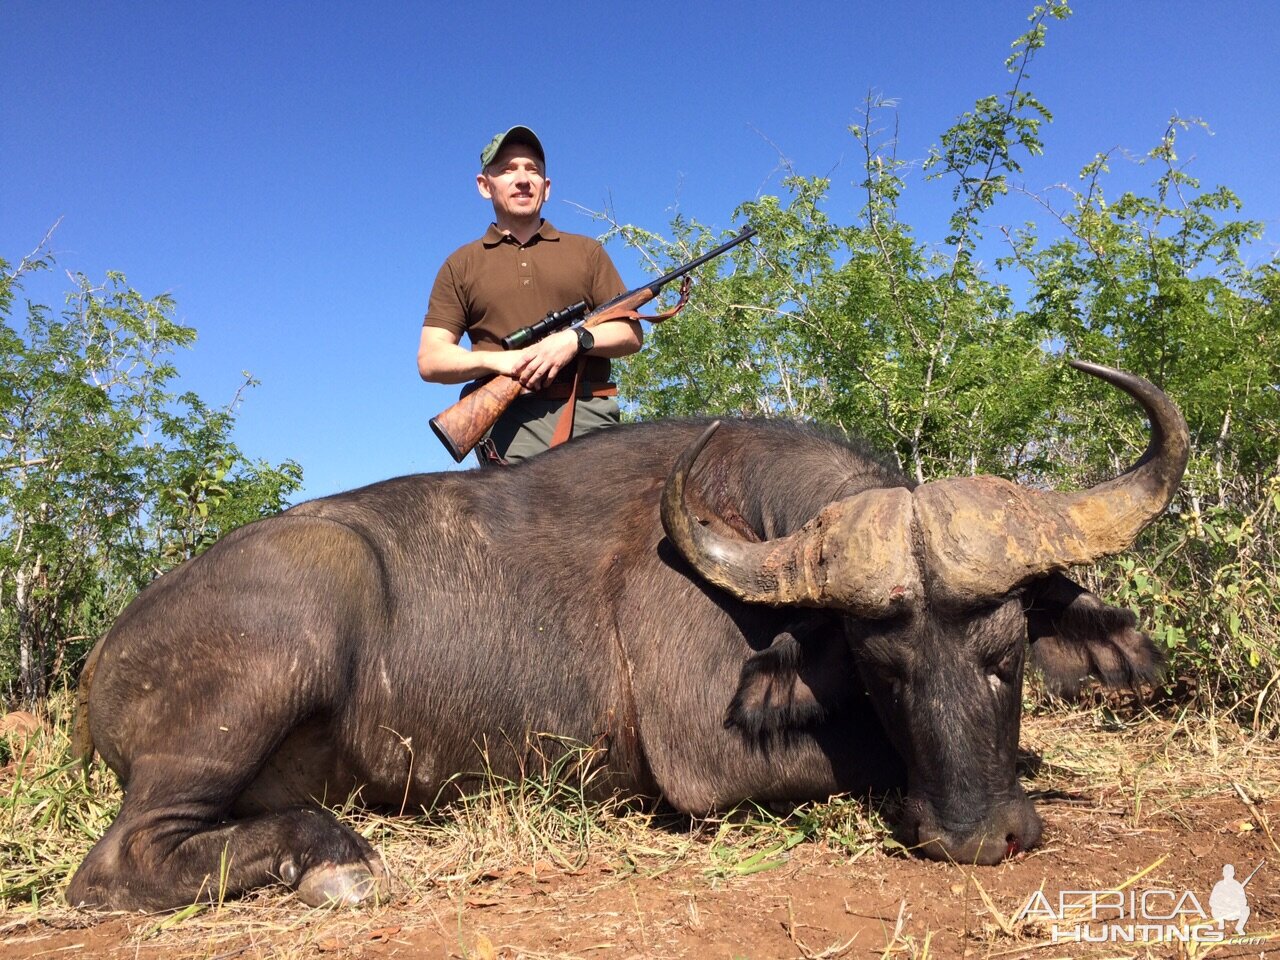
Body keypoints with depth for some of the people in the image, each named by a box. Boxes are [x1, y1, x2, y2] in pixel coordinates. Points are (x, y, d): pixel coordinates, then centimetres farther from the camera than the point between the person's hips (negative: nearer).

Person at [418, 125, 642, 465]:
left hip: (589, 414, 1)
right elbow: (429, 360, 9)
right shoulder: (462, 265, 17)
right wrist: (497, 360, -9)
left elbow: (631, 333, 14)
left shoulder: (587, 252, 21)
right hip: (509, 421, -1)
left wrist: (576, 340, -6)